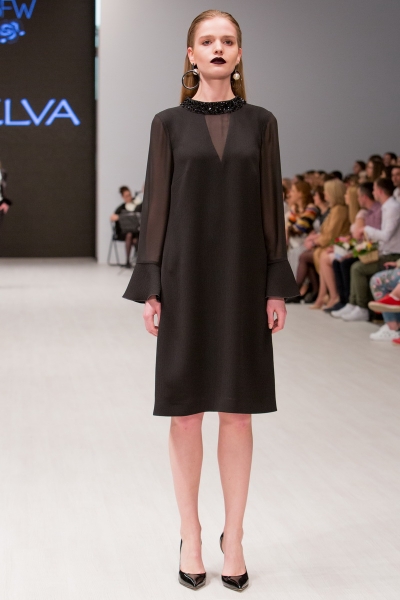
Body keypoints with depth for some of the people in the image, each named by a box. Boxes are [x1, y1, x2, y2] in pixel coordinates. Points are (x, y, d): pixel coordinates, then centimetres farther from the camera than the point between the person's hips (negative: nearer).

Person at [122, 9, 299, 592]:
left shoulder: (260, 123, 6)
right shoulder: (169, 123, 4)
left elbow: (271, 205, 5)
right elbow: (156, 205, 1)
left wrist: (277, 286, -1)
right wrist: (150, 287, -5)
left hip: (242, 276, 1)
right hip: (186, 275, -1)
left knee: (238, 409, 4)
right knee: (185, 408, 3)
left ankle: (234, 538, 16)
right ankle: (191, 535, 17)